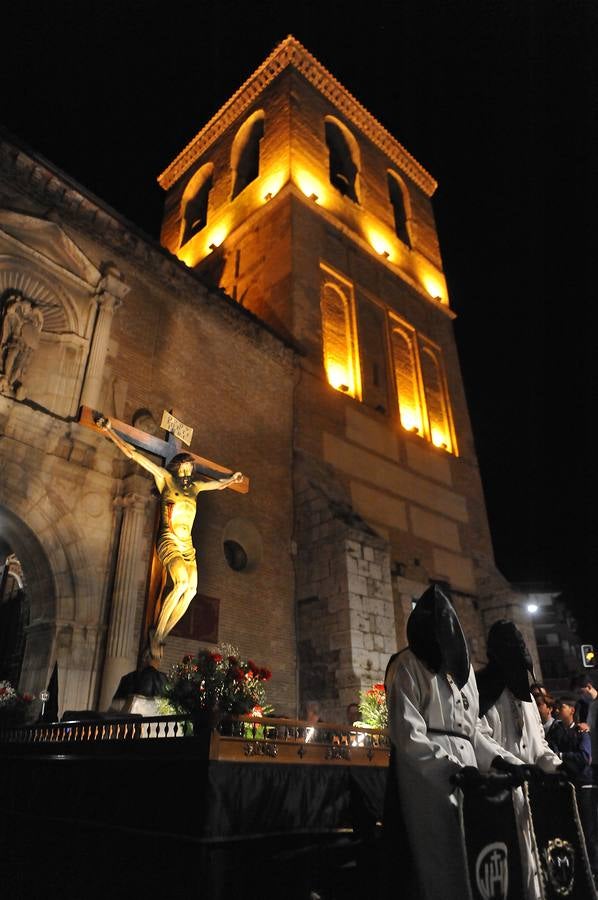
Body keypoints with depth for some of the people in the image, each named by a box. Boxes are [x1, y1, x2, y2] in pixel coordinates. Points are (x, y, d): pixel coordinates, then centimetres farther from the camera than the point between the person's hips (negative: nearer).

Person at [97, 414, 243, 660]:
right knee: (182, 582, -26)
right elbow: (132, 454, 4)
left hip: (187, 544, 6)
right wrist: (109, 431, 3)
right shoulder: (165, 478, 5)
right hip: (168, 540, -5)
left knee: (191, 589, -11)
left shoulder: (194, 486, 17)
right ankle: (156, 635, -13)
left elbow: (219, 485, 37)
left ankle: (162, 637, -2)